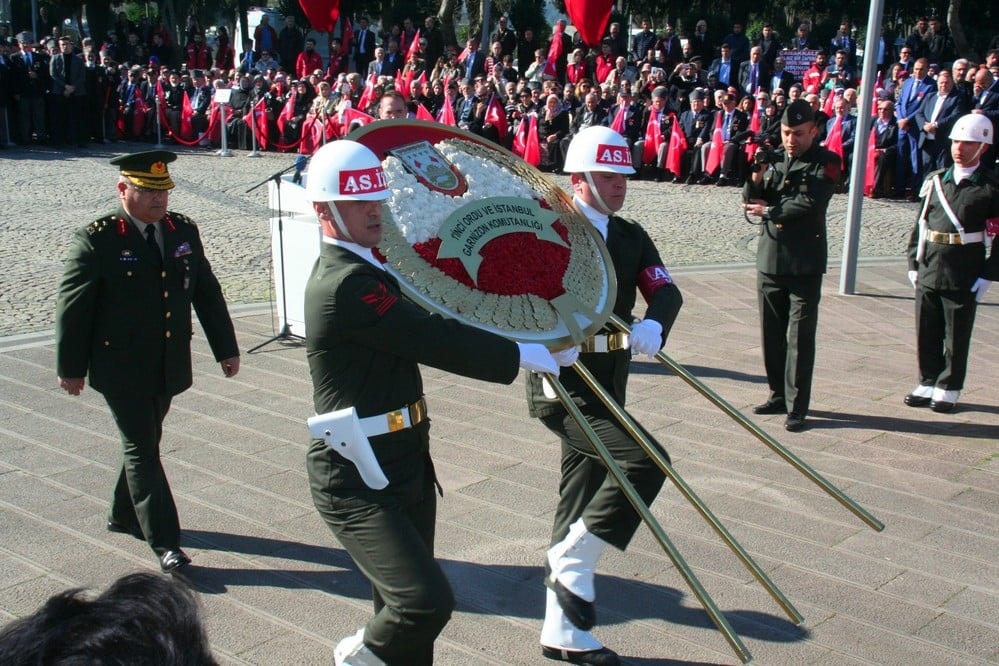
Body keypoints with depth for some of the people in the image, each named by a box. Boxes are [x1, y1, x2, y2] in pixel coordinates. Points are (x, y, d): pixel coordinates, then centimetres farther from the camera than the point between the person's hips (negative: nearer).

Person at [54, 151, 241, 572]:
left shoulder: (183, 231, 4)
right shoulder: (96, 241, -12)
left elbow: (207, 293, 10)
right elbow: (72, 308, -7)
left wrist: (226, 348, 10)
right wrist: (71, 368, -4)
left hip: (169, 367, 5)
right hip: (122, 370, -5)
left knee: (145, 442, 18)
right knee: (142, 450, -2)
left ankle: (124, 515, 39)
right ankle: (164, 542, 3)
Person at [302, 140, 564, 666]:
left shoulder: (358, 269, 12)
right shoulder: (346, 285, -21)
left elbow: (424, 334, 18)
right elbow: (438, 342, -23)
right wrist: (525, 355, -11)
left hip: (404, 468, 10)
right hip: (357, 482, -10)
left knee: (407, 610, 17)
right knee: (426, 602, -20)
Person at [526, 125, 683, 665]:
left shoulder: (631, 236, 10)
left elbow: (666, 291, -2)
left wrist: (652, 325, -24)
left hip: (607, 386, 8)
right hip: (563, 384, -7)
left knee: (583, 496, 13)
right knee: (645, 461, -22)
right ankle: (572, 564, -4)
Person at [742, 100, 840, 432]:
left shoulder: (826, 162, -3)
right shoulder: (775, 159, 9)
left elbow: (810, 203, -17)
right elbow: (752, 202, 6)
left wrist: (769, 211, -7)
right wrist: (756, 177, -12)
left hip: (804, 264, -5)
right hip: (769, 258, 5)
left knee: (800, 337, -4)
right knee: (771, 333, 12)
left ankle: (797, 406, 1)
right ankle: (778, 394, 25)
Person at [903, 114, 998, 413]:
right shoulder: (936, 179, 8)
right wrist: (914, 263, 8)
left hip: (964, 277, -4)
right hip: (929, 272, 4)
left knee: (956, 338, 7)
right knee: (927, 333, 11)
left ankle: (949, 389, 19)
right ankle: (928, 383, 26)